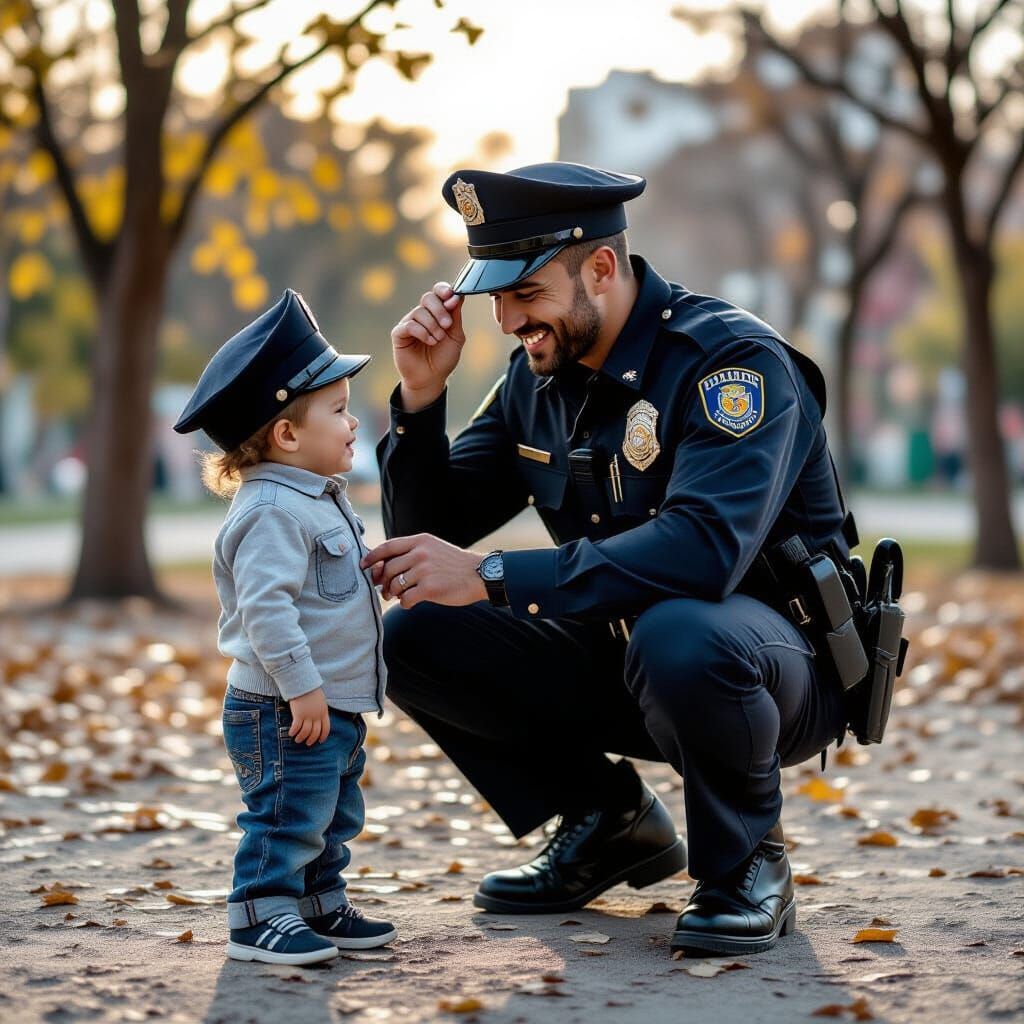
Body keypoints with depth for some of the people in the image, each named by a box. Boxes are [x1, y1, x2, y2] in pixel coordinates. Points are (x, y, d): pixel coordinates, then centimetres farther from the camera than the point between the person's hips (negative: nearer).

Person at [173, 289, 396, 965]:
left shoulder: (319, 501, 15)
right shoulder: (273, 511, -20)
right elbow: (265, 607, -27)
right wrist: (302, 687, -27)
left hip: (334, 706, 11)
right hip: (287, 712, -11)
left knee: (333, 817, 18)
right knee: (288, 815, -6)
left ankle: (322, 910, 28)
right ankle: (261, 918, 1)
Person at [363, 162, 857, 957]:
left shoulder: (734, 362, -21)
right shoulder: (540, 375, 2)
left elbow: (705, 548, -38)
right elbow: (433, 532, 5)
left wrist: (489, 577, -38)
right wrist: (421, 397, -12)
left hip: (779, 662, -7)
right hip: (620, 660, 7)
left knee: (675, 637, -40)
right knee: (414, 637, -8)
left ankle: (747, 862, -11)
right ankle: (611, 824, 8)